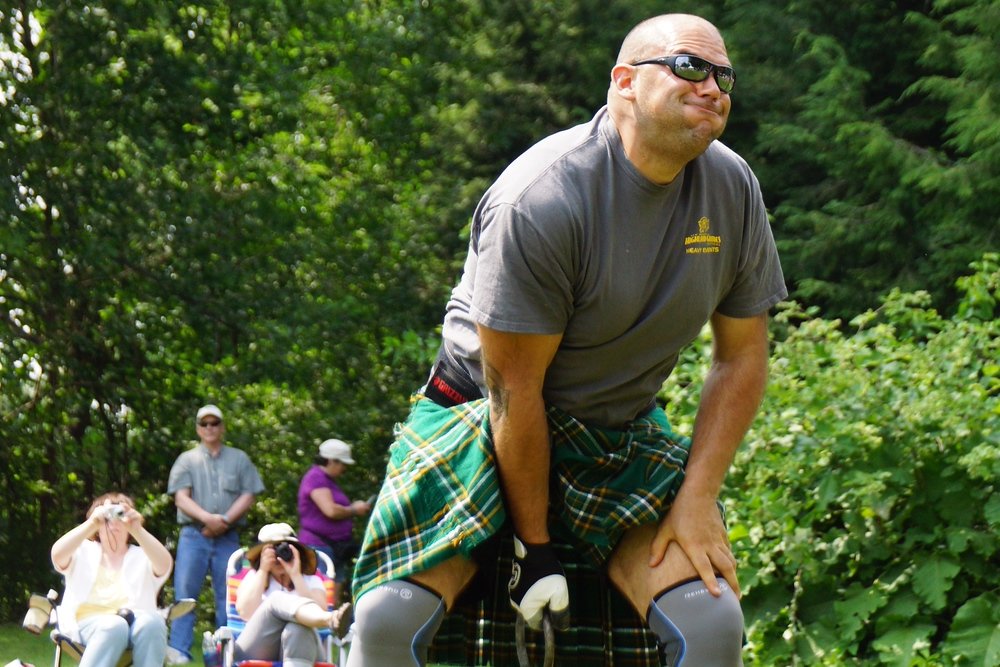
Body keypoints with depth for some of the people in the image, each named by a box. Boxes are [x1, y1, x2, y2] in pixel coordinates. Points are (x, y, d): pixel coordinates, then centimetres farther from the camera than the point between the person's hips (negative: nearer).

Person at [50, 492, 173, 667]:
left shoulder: (141, 556, 21)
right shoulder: (84, 552, 21)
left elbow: (164, 565, -4)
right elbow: (57, 555, -4)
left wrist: (137, 529, -20)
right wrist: (91, 524, -17)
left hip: (136, 621, 1)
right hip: (90, 622, -1)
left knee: (152, 622, -35)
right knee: (114, 627, -38)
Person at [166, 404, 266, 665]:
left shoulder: (239, 459, 14)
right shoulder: (187, 460, 11)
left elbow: (248, 496, 5)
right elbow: (181, 498, 0)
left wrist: (225, 520, -11)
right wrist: (207, 518, -17)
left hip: (228, 537, 1)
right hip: (193, 536, -1)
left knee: (228, 596, 2)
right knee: (185, 593, -8)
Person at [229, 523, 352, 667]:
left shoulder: (311, 581, 19)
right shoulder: (254, 578, 20)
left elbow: (320, 610, -4)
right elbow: (246, 613, -2)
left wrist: (296, 576, -5)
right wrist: (263, 571, 2)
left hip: (300, 647, 0)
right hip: (258, 651, 0)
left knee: (298, 628, -36)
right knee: (277, 600, -27)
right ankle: (331, 619, -61)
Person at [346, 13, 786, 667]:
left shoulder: (734, 188, -6)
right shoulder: (540, 201, -24)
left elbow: (742, 357, 1)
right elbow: (515, 387, -20)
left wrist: (698, 499, -10)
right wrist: (533, 545, -17)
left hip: (619, 435, 4)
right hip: (489, 416, -4)